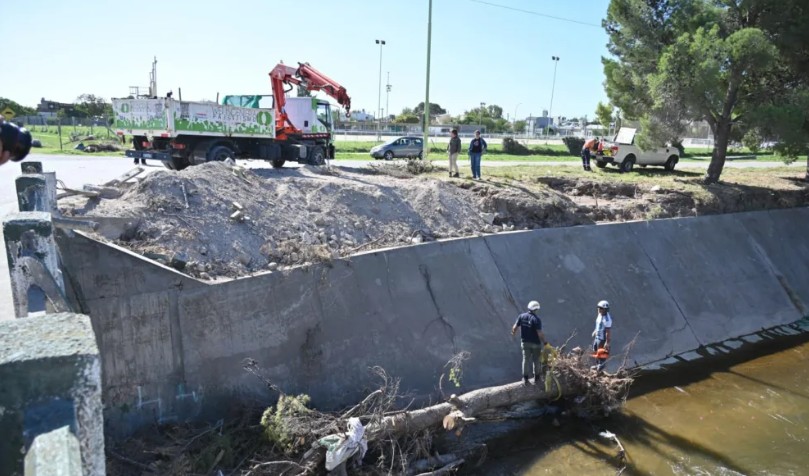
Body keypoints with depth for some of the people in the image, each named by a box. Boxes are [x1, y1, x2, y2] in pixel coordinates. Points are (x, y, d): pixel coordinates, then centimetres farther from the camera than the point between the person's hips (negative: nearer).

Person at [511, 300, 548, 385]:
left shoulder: (521, 316, -9)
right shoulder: (536, 319, -23)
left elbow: (515, 327, -2)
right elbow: (540, 333, -25)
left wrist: (513, 332, 20)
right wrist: (545, 342, -13)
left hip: (525, 342, 4)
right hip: (536, 343, -3)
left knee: (526, 359, 13)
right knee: (536, 360, 14)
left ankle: (525, 378, 18)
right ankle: (536, 377, 28)